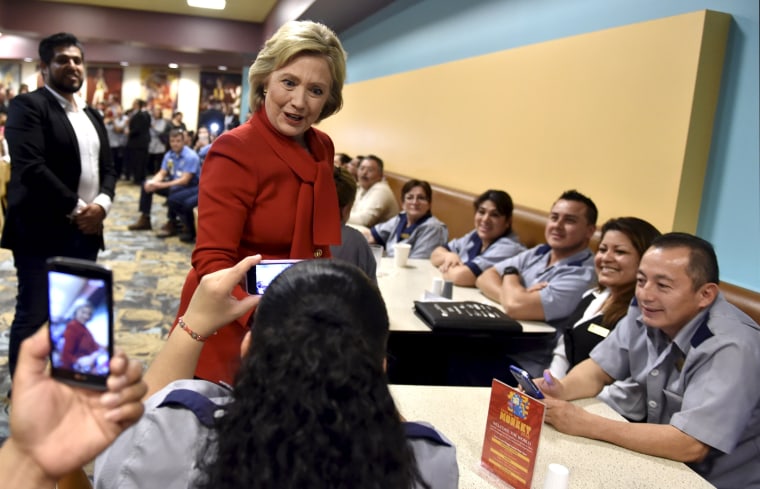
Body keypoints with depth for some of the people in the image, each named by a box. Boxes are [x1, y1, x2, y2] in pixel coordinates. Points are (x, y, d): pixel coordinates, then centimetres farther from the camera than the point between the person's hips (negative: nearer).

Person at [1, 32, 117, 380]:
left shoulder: (92, 115, 18)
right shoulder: (28, 106, -6)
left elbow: (107, 167, 15)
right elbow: (30, 168, -18)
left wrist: (101, 204, -5)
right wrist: (76, 209, -15)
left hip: (86, 232, 7)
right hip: (43, 232, -7)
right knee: (33, 316, 1)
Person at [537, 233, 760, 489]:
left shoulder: (731, 347, -28)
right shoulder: (645, 312, -7)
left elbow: (689, 446, -32)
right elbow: (598, 370, 2)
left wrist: (587, 424, -29)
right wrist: (561, 389, -20)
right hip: (661, 461, 6)